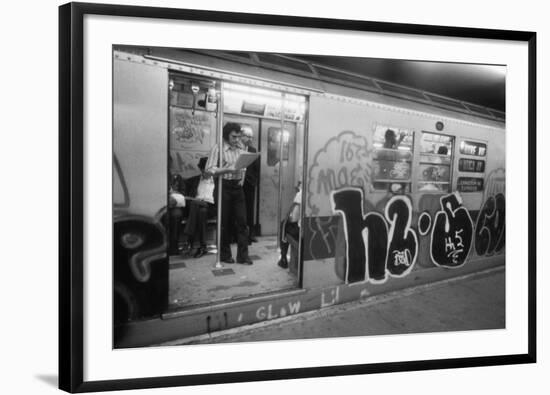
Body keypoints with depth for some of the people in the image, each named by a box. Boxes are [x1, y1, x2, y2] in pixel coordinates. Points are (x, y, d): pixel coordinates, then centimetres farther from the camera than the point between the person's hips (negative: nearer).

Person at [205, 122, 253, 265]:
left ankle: (243, 255, 7)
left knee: (241, 221, 1)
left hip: (238, 187, 4)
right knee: (225, 222, 4)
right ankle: (225, 255, 19)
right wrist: (228, 169, -22)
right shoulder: (218, 148, -7)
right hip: (223, 187, -4)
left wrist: (242, 177, 5)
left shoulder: (241, 148, 8)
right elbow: (210, 169, -13)